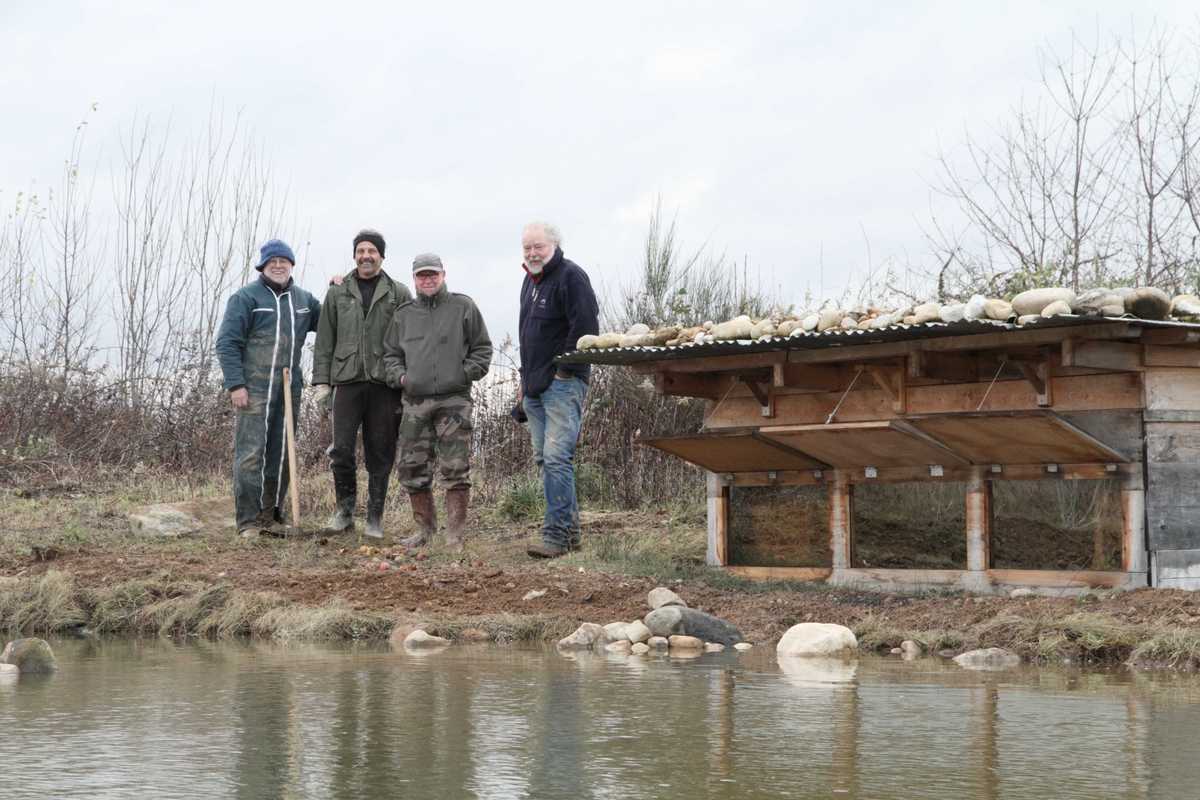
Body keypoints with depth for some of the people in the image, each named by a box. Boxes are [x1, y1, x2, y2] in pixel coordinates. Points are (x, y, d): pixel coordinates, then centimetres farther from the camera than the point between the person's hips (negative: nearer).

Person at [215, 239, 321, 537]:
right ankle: (248, 521, -7)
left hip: (289, 390, 6)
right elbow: (227, 342, -6)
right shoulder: (246, 297, -3)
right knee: (251, 454, -8)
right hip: (254, 390, -6)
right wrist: (235, 384, -14)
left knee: (281, 455, 9)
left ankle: (272, 516, 18)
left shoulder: (303, 300, 14)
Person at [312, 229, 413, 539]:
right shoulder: (337, 292, 10)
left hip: (384, 385, -1)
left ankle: (375, 518, 10)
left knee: (380, 453, 3)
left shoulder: (399, 294, 6)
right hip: (347, 381, 1)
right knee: (342, 449, -6)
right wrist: (322, 380, 3)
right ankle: (345, 510, 10)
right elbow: (324, 340, 11)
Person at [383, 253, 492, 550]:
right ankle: (424, 528, 17)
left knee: (456, 469, -8)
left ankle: (455, 535, -5)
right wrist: (399, 376, 5)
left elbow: (482, 349, 7)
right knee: (412, 469, 4)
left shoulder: (463, 307, 7)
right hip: (415, 402, 4)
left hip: (454, 400, -4)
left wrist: (464, 374, -6)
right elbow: (391, 353, 23)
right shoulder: (403, 314, 16)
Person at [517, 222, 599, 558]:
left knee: (557, 458, -15)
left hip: (562, 383, -10)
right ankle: (569, 528, 20)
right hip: (536, 386, 10)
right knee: (545, 458, 12)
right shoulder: (530, 281, 20)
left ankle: (556, 534, -17)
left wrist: (564, 369, -15)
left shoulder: (571, 276, -9)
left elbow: (586, 327, -18)